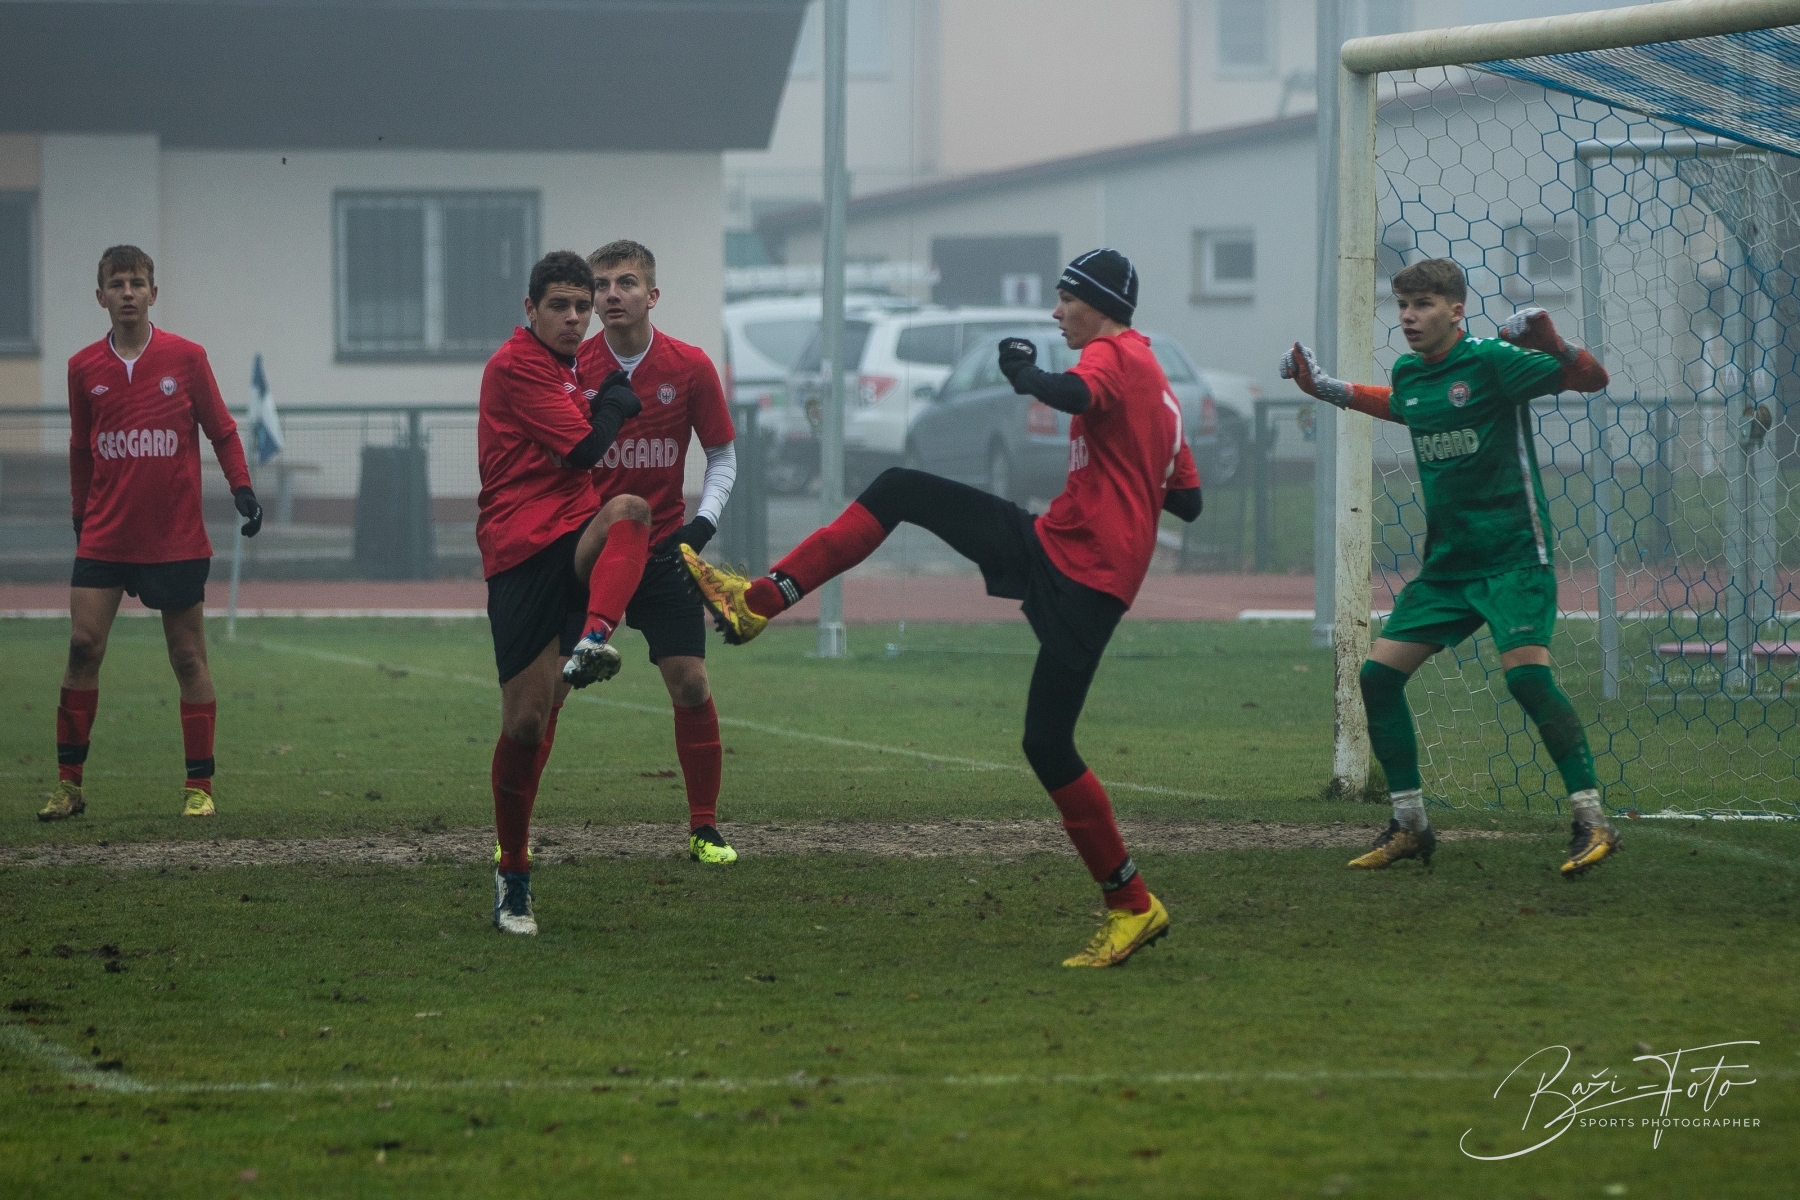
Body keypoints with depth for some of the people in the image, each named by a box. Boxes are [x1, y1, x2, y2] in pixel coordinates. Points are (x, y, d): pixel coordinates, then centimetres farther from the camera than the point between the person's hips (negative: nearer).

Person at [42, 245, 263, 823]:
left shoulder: (186, 358, -1)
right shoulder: (84, 368, 4)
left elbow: (221, 431, 5)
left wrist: (242, 487, -6)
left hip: (176, 538, -1)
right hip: (105, 535, 1)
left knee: (188, 657, 2)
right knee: (83, 645, -7)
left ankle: (199, 786, 10)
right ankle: (69, 784, 0)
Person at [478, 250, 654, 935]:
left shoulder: (567, 367, 22)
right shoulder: (517, 365, -5)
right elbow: (583, 447, -12)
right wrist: (616, 400, 5)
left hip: (575, 545, 6)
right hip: (520, 557, -6)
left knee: (630, 511, -32)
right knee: (526, 720, -7)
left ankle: (591, 641, -48)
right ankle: (512, 878, 7)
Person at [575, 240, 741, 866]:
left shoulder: (690, 367, -4)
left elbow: (723, 456, 6)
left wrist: (704, 520, -9)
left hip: (663, 550, 0)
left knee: (690, 685, -6)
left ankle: (704, 829, 7)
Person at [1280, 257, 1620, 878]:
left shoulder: (1489, 360, -13)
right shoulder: (1408, 373, 8)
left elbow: (1591, 379, -15)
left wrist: (1551, 344, -33)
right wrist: (1328, 389, 29)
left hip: (1512, 556, -8)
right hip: (1446, 562, 8)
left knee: (1526, 673, -24)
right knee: (1378, 673, 2)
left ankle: (1592, 820, -19)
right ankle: (1409, 824, 14)